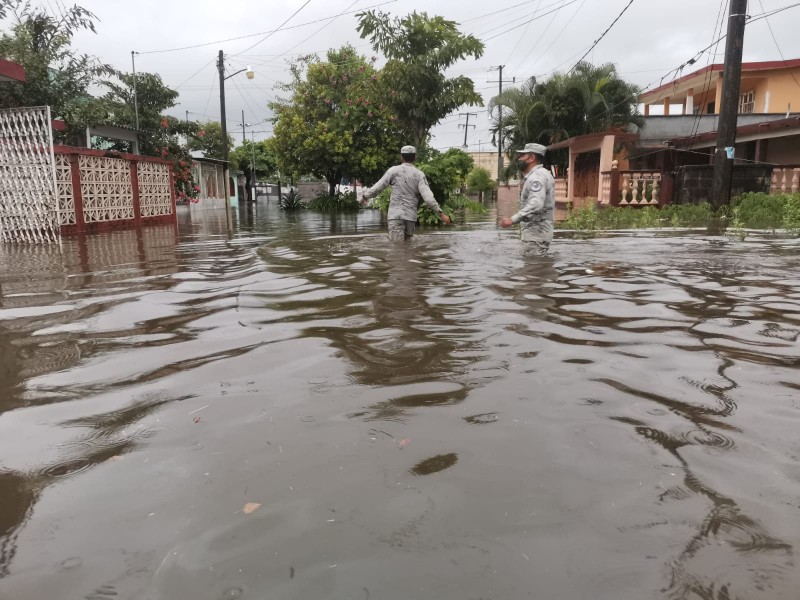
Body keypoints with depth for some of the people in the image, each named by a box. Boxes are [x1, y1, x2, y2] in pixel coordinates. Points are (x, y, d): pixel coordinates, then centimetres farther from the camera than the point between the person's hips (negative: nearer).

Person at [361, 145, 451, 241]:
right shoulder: (419, 174, 1)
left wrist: (365, 196, 21)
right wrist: (441, 214, -8)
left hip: (396, 215, -2)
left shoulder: (394, 170, 0)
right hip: (411, 216, 2)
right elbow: (428, 197, -10)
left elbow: (378, 187, 3)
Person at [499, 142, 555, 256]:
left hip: (536, 234, -11)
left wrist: (512, 220, -30)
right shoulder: (536, 175, 20)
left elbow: (535, 205, -29)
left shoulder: (537, 176, -15)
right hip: (536, 233, 11)